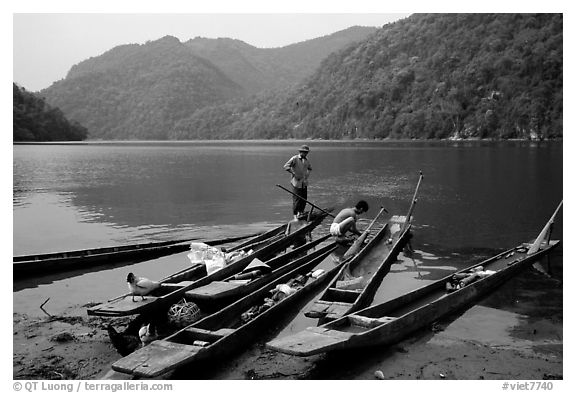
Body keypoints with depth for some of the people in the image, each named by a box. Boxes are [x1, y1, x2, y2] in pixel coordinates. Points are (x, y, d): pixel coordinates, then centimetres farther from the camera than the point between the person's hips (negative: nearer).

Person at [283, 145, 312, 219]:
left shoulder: (306, 160, 12)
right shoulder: (294, 159, -8)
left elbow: (310, 168, 32)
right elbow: (286, 166, -16)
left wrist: (307, 174, 15)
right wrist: (294, 174, -17)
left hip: (304, 183, 6)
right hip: (296, 182, -6)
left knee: (304, 199, 7)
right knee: (296, 199, -5)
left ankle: (300, 212, 23)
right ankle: (295, 215, 3)